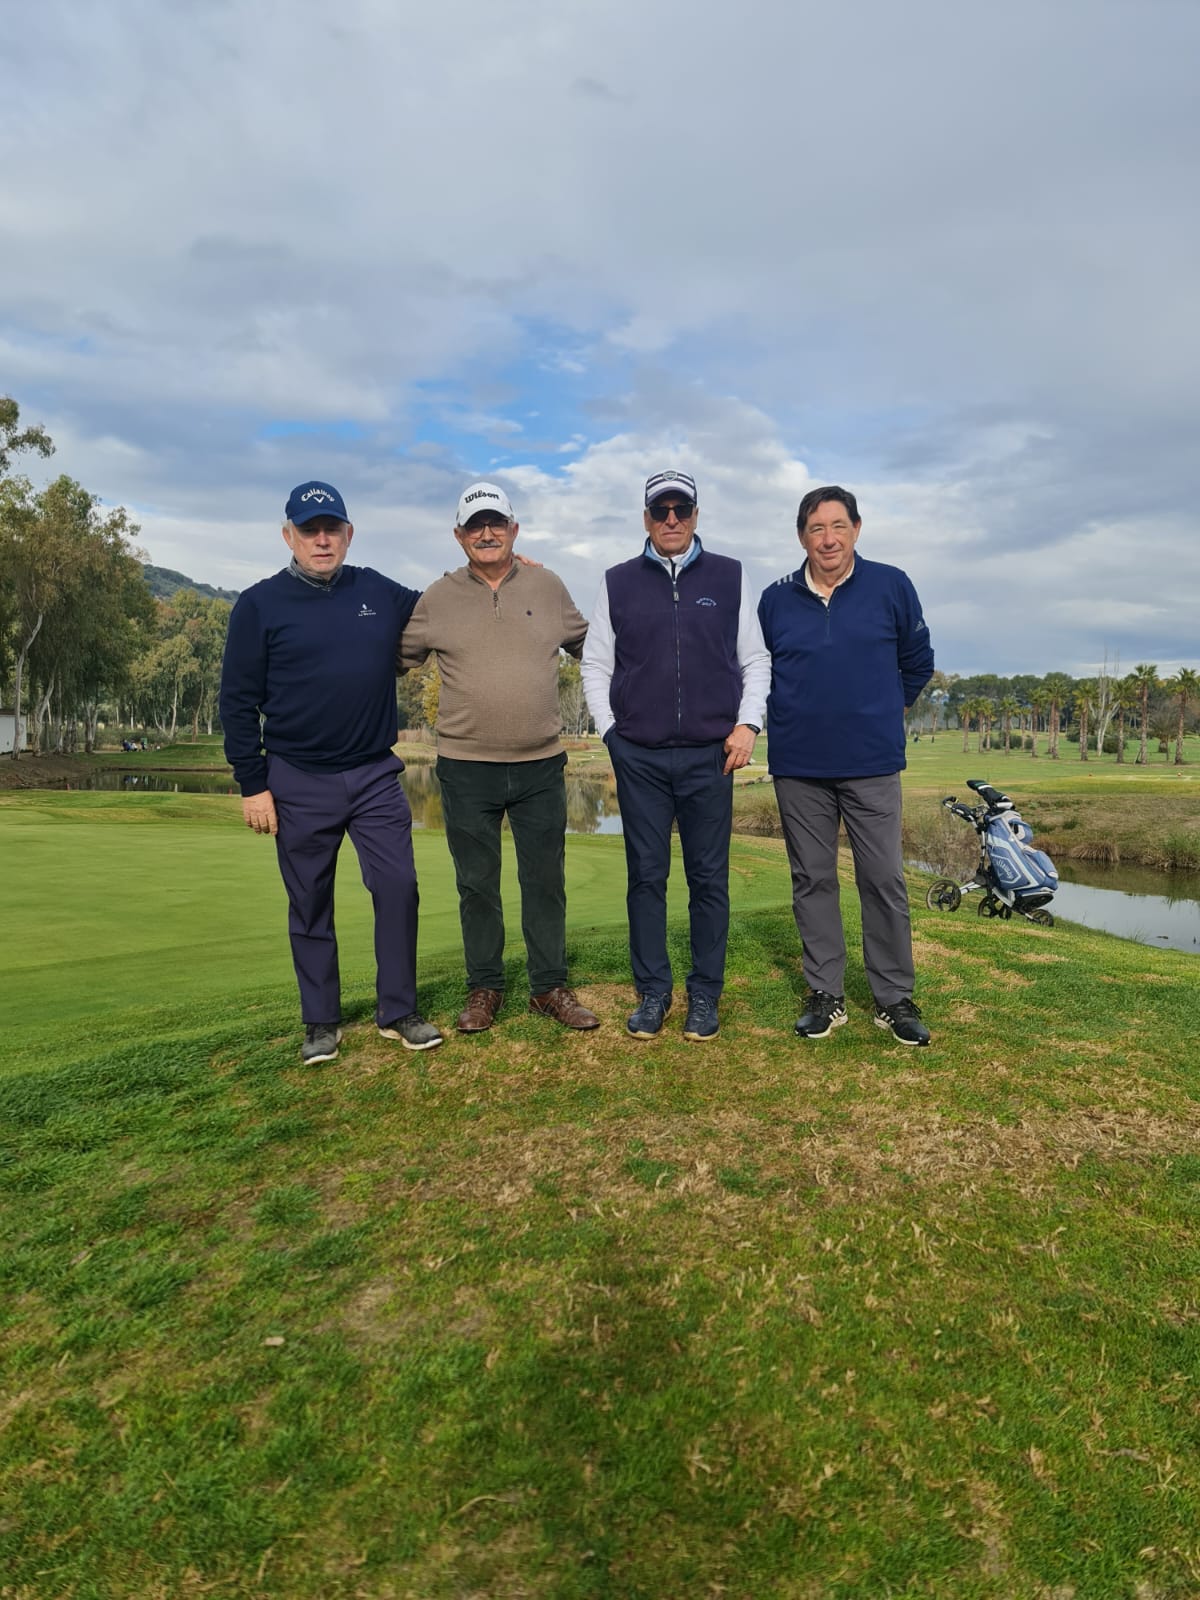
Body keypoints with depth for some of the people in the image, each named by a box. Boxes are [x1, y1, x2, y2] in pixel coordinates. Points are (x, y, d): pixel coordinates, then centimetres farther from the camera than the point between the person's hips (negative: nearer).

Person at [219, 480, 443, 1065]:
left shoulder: (381, 593, 7)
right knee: (310, 906, 8)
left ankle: (398, 1012, 15)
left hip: (375, 775, 2)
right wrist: (253, 785, -7)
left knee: (398, 887, -1)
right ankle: (321, 1022, 22)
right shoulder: (260, 605, -1)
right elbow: (238, 701, -2)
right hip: (298, 783, -2)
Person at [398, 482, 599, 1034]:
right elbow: (397, 658, 13)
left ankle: (549, 987, 23)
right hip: (466, 767, 0)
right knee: (476, 885, 9)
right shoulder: (438, 598, 2)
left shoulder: (547, 587, 5)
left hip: (541, 765, 1)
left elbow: (588, 644, 18)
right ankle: (484, 989, 25)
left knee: (546, 881, 8)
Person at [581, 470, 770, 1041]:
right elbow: (595, 664, 12)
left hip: (710, 756, 0)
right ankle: (652, 992, 17)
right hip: (639, 757, 1)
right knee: (646, 876, 5)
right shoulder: (618, 582, 9)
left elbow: (756, 660, 11)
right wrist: (610, 731, 3)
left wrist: (747, 724, -1)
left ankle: (704, 996, 16)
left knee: (709, 879, 4)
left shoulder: (729, 577, 8)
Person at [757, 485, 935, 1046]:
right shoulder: (776, 599, 5)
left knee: (884, 880, 1)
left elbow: (917, 662, 12)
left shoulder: (891, 587, 1)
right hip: (798, 767, 2)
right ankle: (825, 995, 18)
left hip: (872, 763, -1)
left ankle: (895, 998, 15)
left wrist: (881, 711, 13)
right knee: (812, 880, 7)